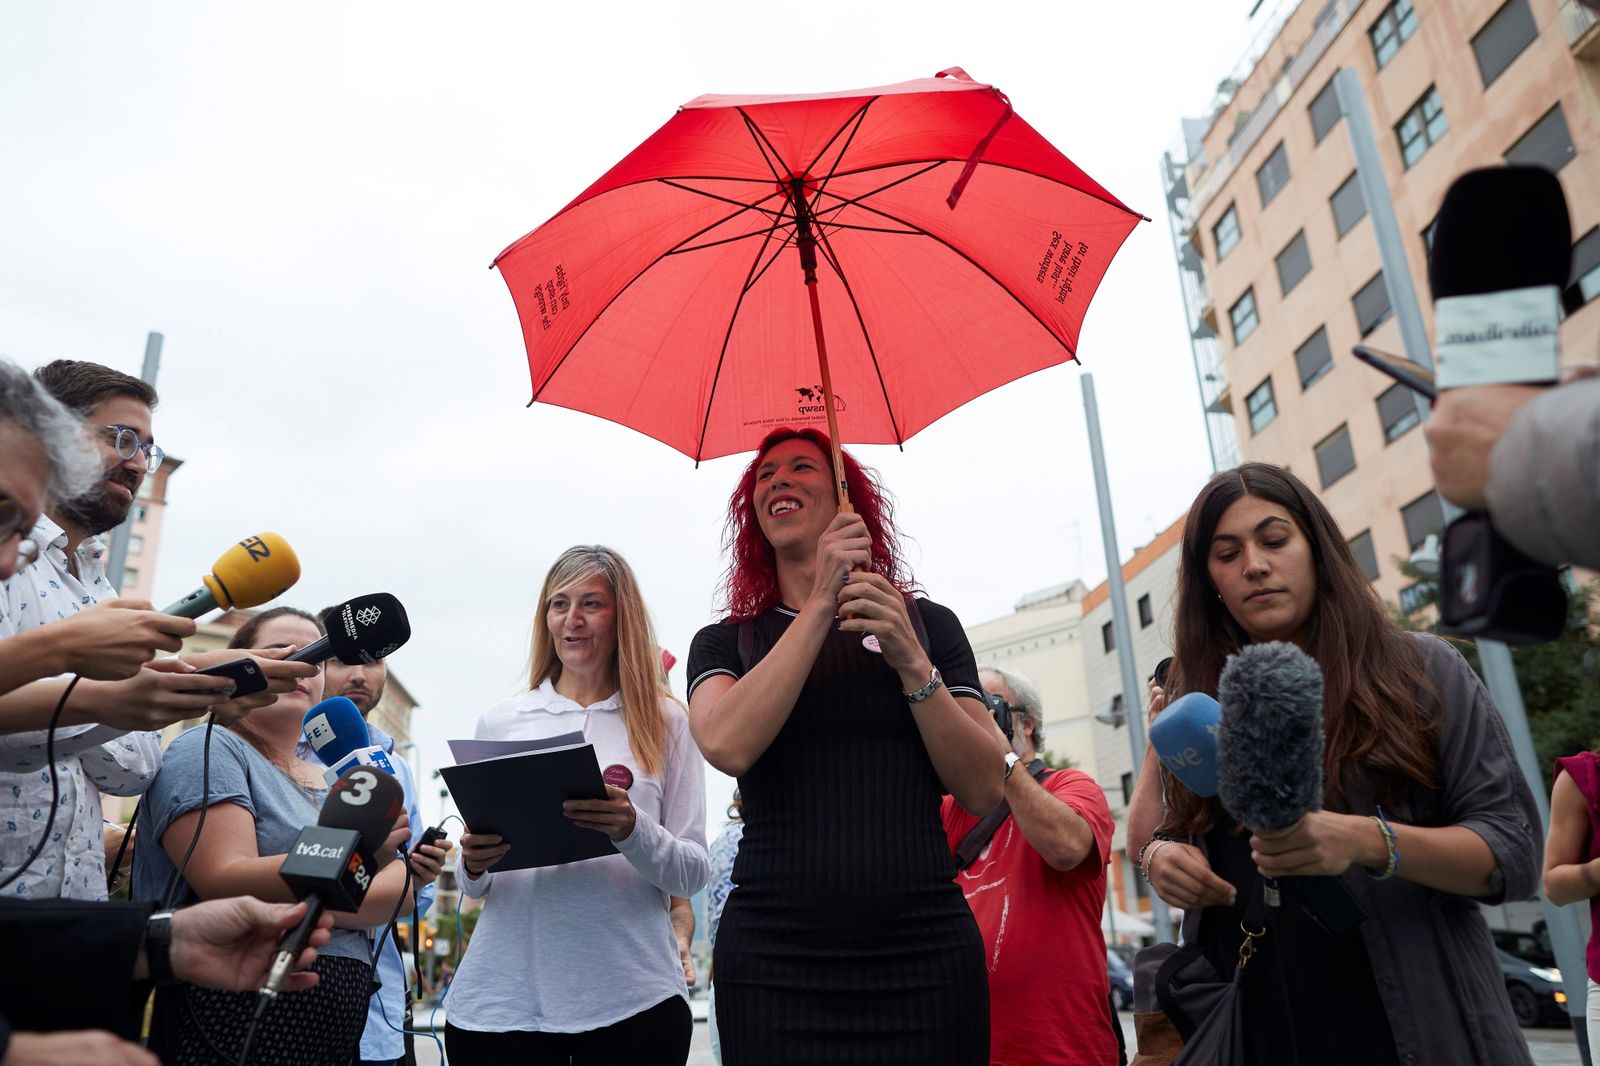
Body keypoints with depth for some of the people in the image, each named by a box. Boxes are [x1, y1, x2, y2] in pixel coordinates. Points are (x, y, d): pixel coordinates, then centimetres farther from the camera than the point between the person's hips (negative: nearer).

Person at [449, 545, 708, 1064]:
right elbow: (475, 885, 15)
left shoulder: (665, 721, 2)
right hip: (503, 997, 2)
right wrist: (473, 866, -8)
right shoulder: (500, 721, 8)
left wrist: (632, 831, -18)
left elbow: (692, 872, 0)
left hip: (631, 999, -2)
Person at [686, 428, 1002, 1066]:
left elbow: (983, 791, 1)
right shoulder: (725, 643, 6)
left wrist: (913, 665, -12)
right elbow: (728, 747, -15)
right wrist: (821, 604, -12)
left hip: (926, 955, 1)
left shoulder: (926, 624, 7)